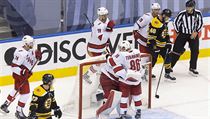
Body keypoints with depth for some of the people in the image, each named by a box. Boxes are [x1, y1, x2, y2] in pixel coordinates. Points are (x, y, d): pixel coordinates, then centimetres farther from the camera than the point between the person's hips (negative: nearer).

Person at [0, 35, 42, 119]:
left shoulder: (29, 51, 2)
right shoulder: (21, 53, -27)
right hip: (19, 75, -10)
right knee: (25, 93, -6)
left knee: (17, 90, 25)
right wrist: (23, 72, -33)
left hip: (24, 74, 10)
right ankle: (18, 111, 5)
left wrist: (36, 55, -3)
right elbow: (14, 66, -26)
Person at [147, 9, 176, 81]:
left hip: (162, 45, 9)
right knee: (153, 59, -8)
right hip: (154, 45, -9)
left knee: (167, 58, 8)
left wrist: (168, 41, 15)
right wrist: (153, 46, -25)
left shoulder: (164, 23, 9)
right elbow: (151, 36, -24)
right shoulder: (155, 23, -23)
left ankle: (167, 74, 20)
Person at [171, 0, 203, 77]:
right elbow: (176, 22, -4)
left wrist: (196, 32, -10)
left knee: (195, 51, -3)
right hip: (183, 34, -2)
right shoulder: (182, 14, -19)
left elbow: (200, 23, 0)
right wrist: (178, 32, 0)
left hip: (193, 34, 2)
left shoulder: (198, 14, -14)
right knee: (177, 50, -4)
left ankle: (192, 68, 9)